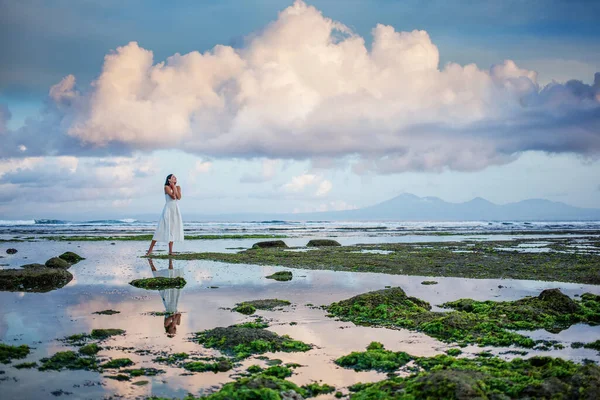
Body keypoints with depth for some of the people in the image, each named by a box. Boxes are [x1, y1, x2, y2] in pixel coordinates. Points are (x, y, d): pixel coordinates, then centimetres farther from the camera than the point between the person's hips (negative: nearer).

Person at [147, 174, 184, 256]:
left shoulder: (178, 187, 10)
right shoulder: (167, 187, -4)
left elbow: (179, 197, -5)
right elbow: (173, 196, -16)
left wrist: (174, 186, -4)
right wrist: (172, 186, -7)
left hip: (176, 210, 5)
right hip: (168, 209, -5)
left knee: (173, 229, 3)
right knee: (162, 229, -8)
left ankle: (170, 251, 5)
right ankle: (150, 249, -4)